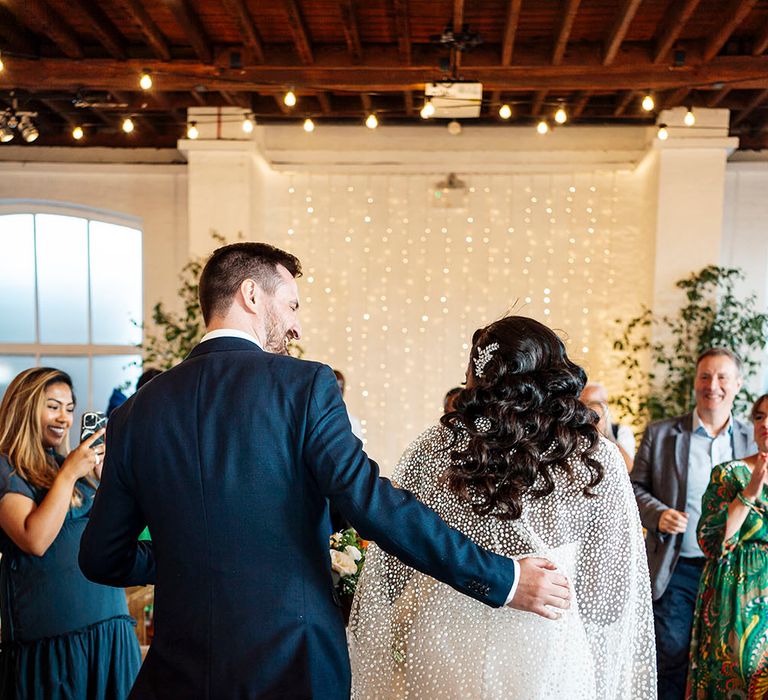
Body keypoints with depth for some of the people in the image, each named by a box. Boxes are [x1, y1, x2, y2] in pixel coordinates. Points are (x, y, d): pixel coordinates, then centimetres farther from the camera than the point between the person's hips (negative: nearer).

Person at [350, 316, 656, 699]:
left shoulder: (433, 449, -12)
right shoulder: (598, 459, -11)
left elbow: (388, 572, -4)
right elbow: (612, 594, -4)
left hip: (445, 643, 1)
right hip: (546, 654, 0)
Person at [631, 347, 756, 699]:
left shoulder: (753, 441, 4)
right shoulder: (660, 434, -1)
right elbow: (635, 487, 2)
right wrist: (658, 514, -15)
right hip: (675, 571, -2)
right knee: (671, 662, 5)